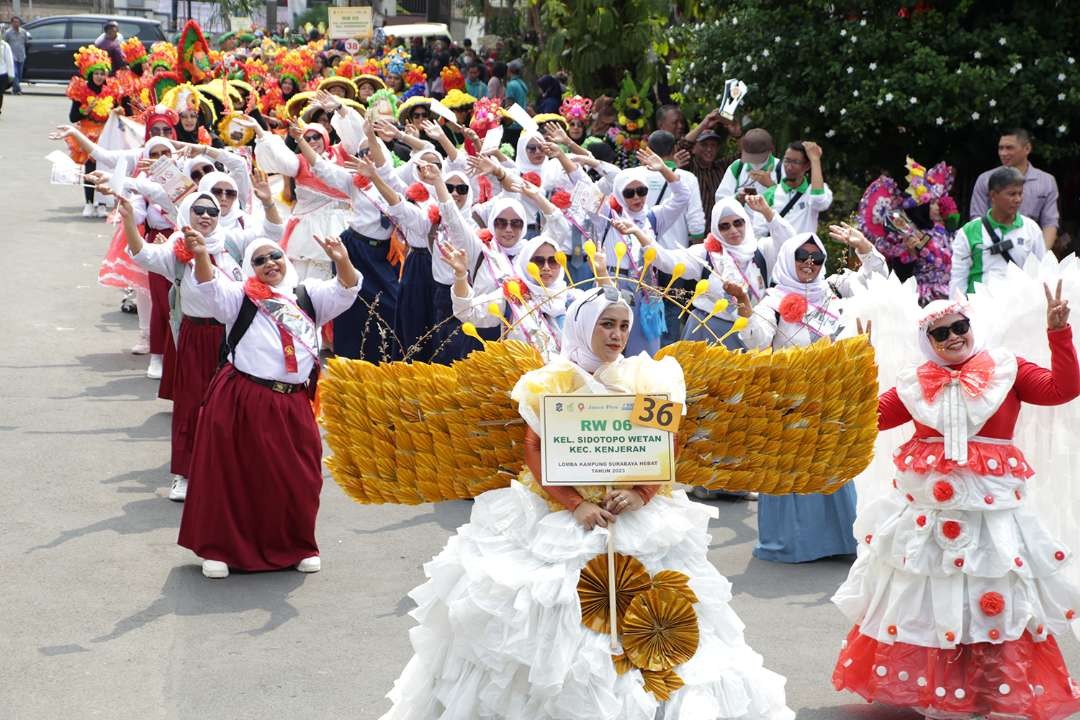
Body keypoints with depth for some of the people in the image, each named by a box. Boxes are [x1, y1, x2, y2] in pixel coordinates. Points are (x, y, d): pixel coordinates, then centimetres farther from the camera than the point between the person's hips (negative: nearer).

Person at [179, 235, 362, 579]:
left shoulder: (308, 295, 13)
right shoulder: (241, 296, 3)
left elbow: (345, 291, 1)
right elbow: (211, 288, -14)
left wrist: (342, 261, -19)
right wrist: (201, 255, -33)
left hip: (293, 405, 3)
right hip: (242, 401, -3)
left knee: (297, 478, 9)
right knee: (235, 476, 3)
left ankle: (298, 546, 27)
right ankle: (218, 548, 14)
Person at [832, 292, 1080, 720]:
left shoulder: (1007, 371, 1)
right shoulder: (917, 383, 8)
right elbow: (874, 415, 11)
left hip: (990, 504, -2)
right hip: (927, 505, 2)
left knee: (993, 600, 0)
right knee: (925, 598, 8)